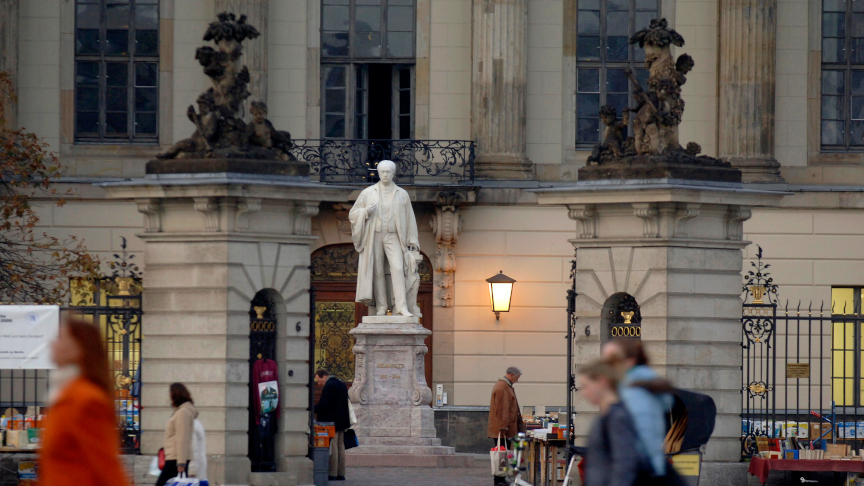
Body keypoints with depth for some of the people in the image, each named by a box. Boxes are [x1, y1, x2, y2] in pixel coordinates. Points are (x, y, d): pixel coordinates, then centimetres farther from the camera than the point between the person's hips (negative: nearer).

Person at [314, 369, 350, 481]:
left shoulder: (329, 386, -14)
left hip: (331, 422, -9)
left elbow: (323, 405, -19)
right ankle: (341, 473, 12)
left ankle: (332, 474, -8)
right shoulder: (341, 384, 16)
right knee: (340, 447, 11)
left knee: (332, 447, -7)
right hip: (342, 421, 9)